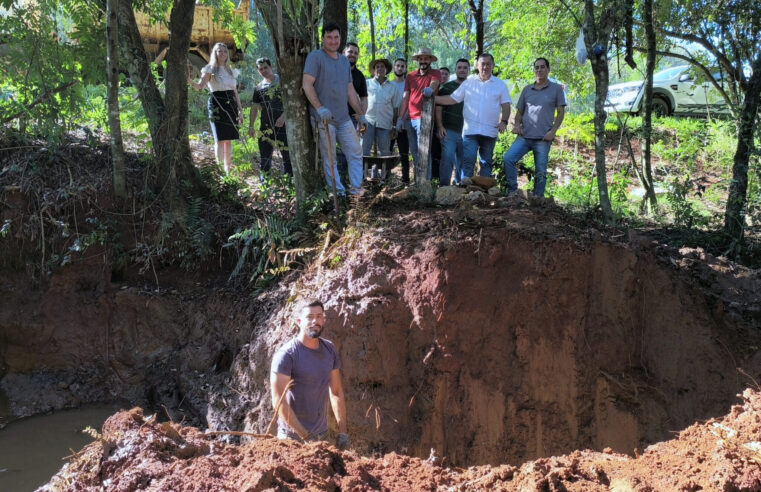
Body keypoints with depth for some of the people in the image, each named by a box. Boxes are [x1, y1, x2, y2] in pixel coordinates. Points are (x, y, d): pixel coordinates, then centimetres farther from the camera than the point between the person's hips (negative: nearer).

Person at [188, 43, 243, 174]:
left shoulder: (231, 71, 16)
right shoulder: (210, 69, 1)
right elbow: (199, 86, -11)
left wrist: (240, 110, 12)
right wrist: (189, 80, -30)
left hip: (231, 105, 5)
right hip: (217, 105, -5)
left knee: (229, 139, 4)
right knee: (220, 139, -7)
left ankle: (228, 169, 10)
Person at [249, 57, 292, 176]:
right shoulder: (259, 88, 13)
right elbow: (254, 107, 16)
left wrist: (284, 116, -18)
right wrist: (251, 126, 9)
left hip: (283, 125, -4)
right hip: (265, 126, 4)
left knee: (287, 155, -2)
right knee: (264, 156, 8)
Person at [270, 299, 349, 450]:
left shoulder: (330, 349, 4)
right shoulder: (286, 354, -15)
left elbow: (337, 392, 10)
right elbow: (278, 401, -18)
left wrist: (342, 432, 4)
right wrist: (305, 435, -20)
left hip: (322, 434, 5)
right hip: (293, 436, -5)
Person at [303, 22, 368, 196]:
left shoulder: (344, 61, 17)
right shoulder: (315, 57, -4)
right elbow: (307, 85, -14)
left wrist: (361, 114, 16)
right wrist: (320, 108, -25)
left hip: (344, 118, 7)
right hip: (324, 118, -7)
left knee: (356, 152, 6)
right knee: (329, 158, -1)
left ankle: (356, 188, 13)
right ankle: (338, 192, 5)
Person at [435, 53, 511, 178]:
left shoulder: (500, 85, 7)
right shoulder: (468, 82, 7)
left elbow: (506, 105, 6)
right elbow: (453, 99, 5)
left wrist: (503, 121, -11)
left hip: (490, 131, 1)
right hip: (470, 130, -1)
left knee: (486, 162, 10)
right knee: (468, 161, -7)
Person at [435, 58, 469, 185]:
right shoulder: (447, 87, 6)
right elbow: (438, 108, 3)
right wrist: (440, 127, -8)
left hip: (466, 131, 3)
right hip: (449, 130, -3)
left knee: (462, 161, 10)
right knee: (448, 157, -15)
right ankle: (444, 186, -10)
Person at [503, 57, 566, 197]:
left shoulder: (556, 89, 6)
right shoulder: (527, 90, 14)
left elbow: (561, 112, 3)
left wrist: (553, 131, -9)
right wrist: (517, 125, -2)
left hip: (543, 138, -3)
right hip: (524, 136, 3)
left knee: (540, 172, 1)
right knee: (508, 158, -16)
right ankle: (513, 191, -8)